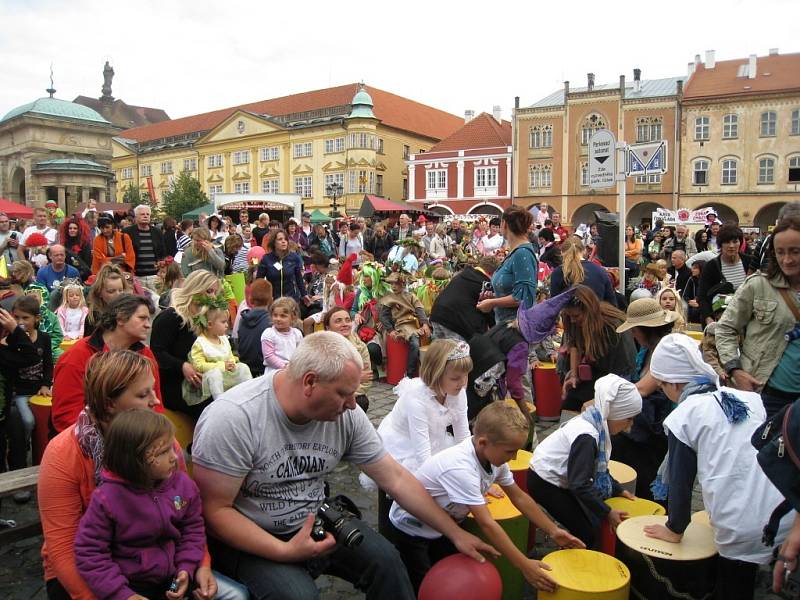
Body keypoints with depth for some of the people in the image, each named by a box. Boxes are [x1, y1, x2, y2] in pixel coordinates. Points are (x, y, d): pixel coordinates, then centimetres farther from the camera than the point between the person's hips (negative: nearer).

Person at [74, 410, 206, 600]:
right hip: (133, 585, -3)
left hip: (175, 575, 3)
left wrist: (187, 569, -8)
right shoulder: (107, 498, -18)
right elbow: (90, 552, -12)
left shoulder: (183, 484, -6)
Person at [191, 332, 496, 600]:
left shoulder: (346, 414, -12)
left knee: (385, 559, -11)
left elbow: (396, 478, -5)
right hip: (249, 538, -4)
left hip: (314, 522, 5)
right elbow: (214, 510, -21)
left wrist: (455, 533, -4)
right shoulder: (232, 419, -27)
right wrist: (286, 551, -28)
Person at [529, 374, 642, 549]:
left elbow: (597, 467, 12)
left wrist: (617, 489, 12)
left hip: (560, 479, 9)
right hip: (545, 483, -9)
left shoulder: (596, 422, -3)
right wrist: (607, 512, -17)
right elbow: (580, 485, -27)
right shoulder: (586, 436, -30)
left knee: (592, 523, 11)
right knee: (588, 533, -6)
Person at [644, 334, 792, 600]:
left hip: (742, 530, -4)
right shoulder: (750, 399, 9)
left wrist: (674, 529, 17)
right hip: (789, 518, 4)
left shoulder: (682, 417, -3)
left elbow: (680, 480, 2)